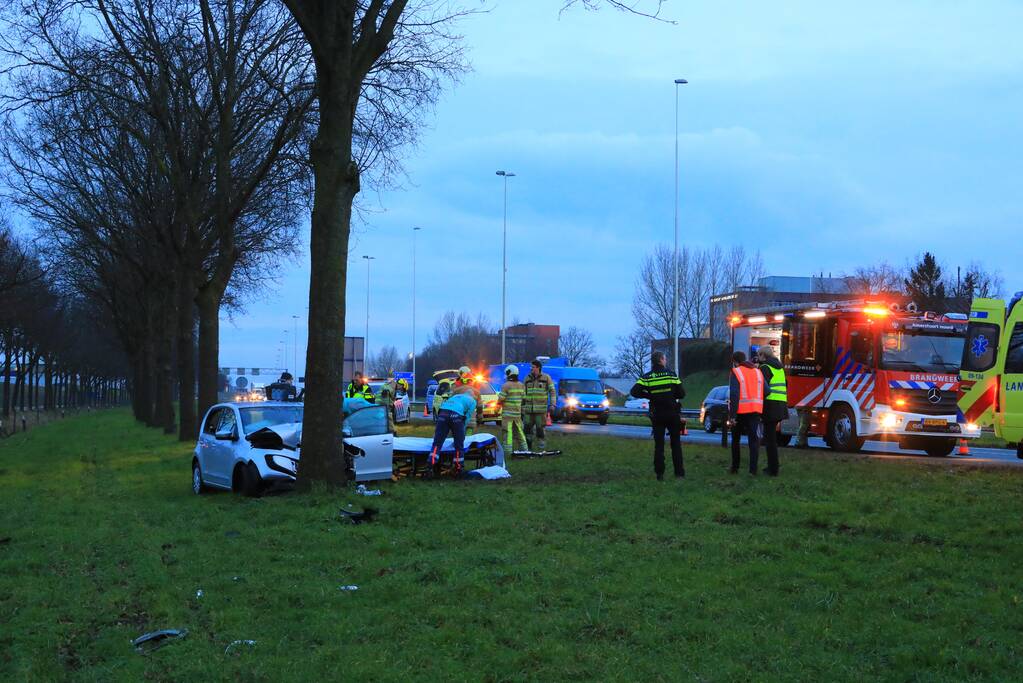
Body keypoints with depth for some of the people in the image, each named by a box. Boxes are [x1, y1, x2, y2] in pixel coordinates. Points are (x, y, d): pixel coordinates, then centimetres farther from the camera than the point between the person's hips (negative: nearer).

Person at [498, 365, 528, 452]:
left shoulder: (506, 385, -13)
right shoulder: (521, 385, 6)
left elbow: (500, 400, -11)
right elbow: (523, 398, 11)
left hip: (507, 413, -6)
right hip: (518, 413, 6)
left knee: (507, 433, -5)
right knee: (519, 432, 16)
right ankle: (524, 449, 20)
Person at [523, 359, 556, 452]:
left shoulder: (546, 378, -1)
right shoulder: (527, 378, 9)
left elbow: (552, 392, 0)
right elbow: (523, 394, 14)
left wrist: (552, 405, -10)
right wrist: (522, 408, 12)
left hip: (541, 409, -4)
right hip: (528, 409, 4)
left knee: (540, 429, -5)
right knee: (527, 428, 2)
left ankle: (542, 449, 5)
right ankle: (528, 448, 14)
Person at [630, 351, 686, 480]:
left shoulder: (647, 377, -4)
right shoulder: (671, 374, -6)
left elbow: (634, 391, -12)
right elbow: (681, 394, -5)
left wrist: (649, 396, 0)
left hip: (656, 415, 1)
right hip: (672, 414, -1)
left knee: (659, 445, 6)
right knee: (676, 444, 9)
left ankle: (660, 474, 0)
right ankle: (679, 473, 7)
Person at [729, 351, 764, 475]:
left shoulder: (736, 372, -6)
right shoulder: (757, 372, 11)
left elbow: (734, 395, -15)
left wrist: (732, 415, -17)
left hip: (740, 411, -3)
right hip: (755, 410, 3)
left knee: (736, 440, 14)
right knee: (754, 440, -1)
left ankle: (735, 468, 20)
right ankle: (753, 469, -11)